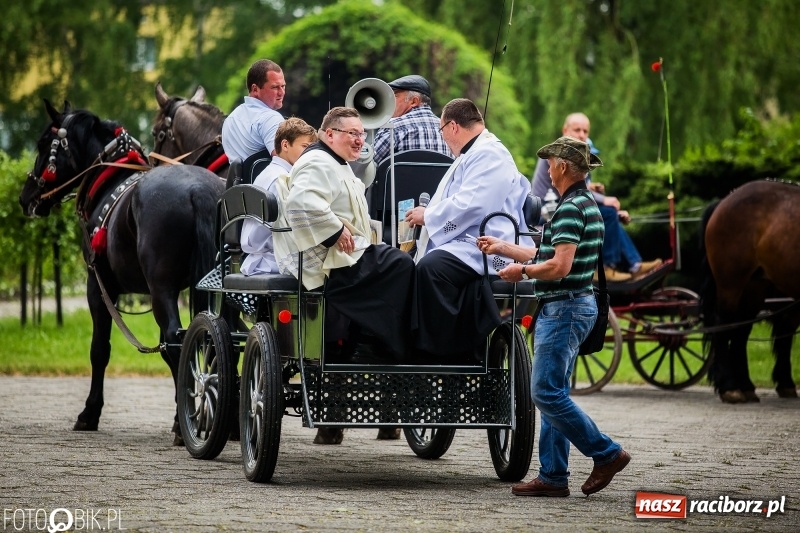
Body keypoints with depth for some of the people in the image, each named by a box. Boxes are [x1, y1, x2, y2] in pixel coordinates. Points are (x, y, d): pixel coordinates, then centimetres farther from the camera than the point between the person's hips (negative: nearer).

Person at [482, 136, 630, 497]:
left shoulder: (571, 209, -16)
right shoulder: (587, 205, 17)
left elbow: (559, 266, -25)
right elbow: (551, 255, 22)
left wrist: (522, 270, -10)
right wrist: (502, 247, 27)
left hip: (565, 309, -11)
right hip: (569, 307, 11)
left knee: (547, 392, -10)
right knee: (552, 393, 10)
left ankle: (606, 454, -5)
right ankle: (553, 476, 11)